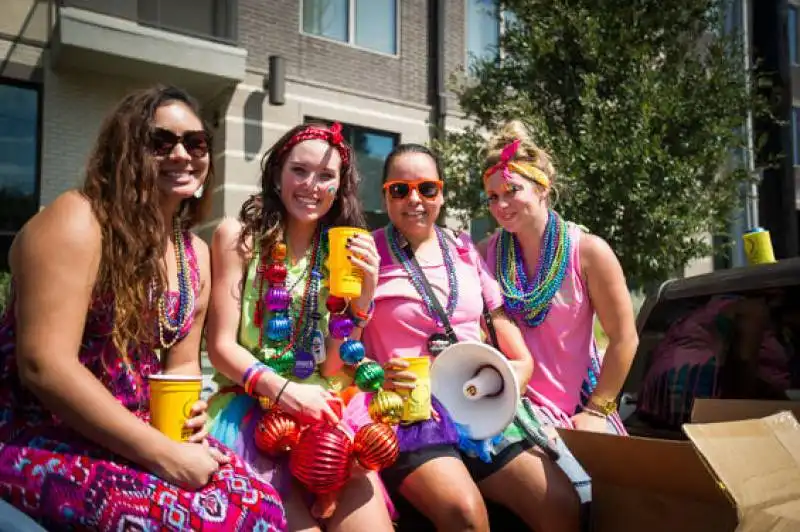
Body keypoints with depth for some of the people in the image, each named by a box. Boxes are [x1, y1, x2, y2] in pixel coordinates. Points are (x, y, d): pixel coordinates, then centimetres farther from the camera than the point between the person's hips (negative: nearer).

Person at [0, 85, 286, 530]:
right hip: (42, 442, -6)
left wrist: (186, 412, -8)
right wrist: (162, 454, -23)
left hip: (133, 434, 7)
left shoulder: (195, 254, 8)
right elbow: (43, 366, -22)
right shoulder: (77, 221, -15)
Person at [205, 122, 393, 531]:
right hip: (250, 408, -3)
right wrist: (282, 390, -21)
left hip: (318, 412, 3)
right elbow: (221, 347, -5)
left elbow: (332, 368, 5)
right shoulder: (238, 236, -1)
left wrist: (362, 295, -8)